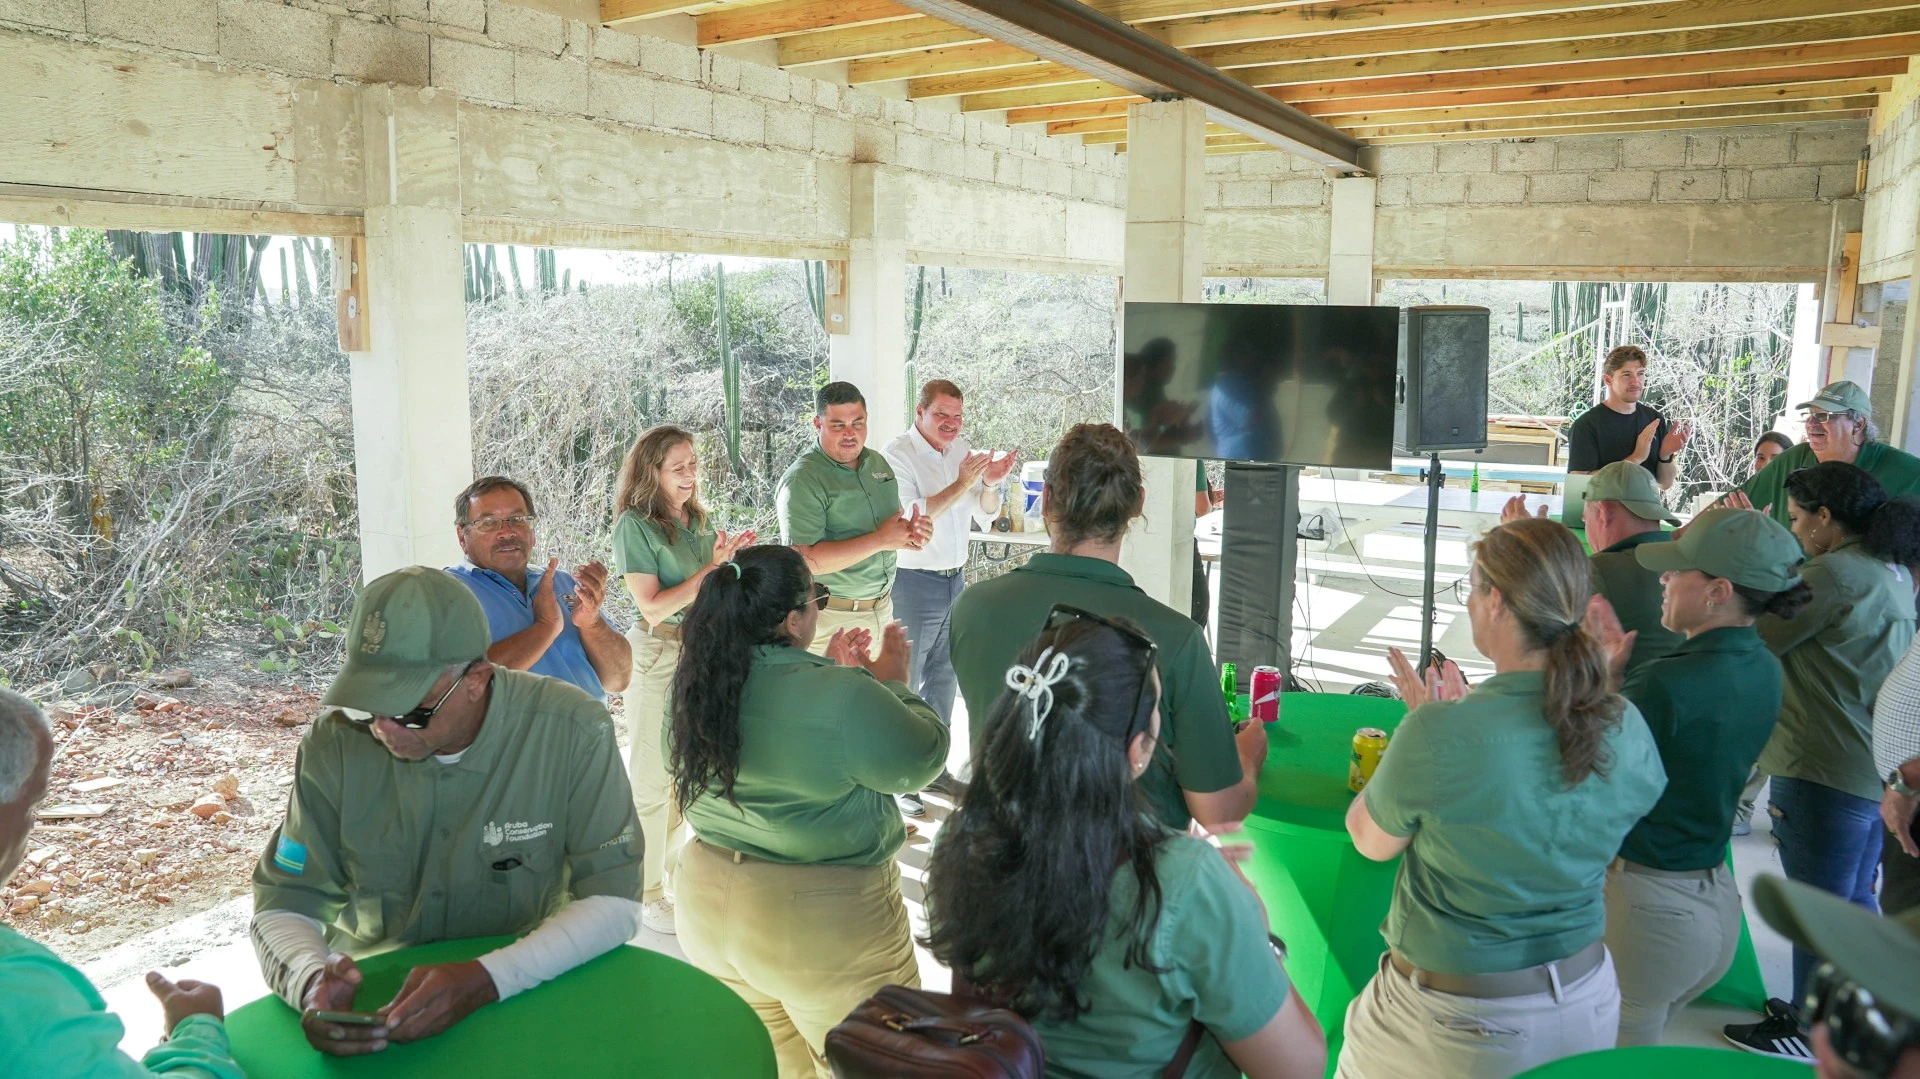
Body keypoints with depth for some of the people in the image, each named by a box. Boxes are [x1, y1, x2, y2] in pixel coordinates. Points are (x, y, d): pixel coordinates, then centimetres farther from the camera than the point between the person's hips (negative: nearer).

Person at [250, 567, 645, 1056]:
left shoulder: (572, 731, -16)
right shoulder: (336, 743, -8)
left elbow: (614, 900, -15)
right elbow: (284, 905, -3)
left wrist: (487, 979, -28)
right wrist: (312, 984, -25)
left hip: (526, 994, -1)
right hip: (369, 997, 2)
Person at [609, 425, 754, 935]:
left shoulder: (700, 519, 7)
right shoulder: (635, 525, -13)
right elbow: (653, 608, -18)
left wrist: (729, 558, -4)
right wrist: (712, 568, -22)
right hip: (656, 657, -7)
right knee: (652, 780, 4)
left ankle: (677, 872, 33)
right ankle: (647, 893, 18)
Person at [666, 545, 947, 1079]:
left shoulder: (696, 681, -4)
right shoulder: (842, 697, -26)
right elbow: (922, 760, -10)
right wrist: (892, 682, 3)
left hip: (710, 906, 7)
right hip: (821, 922, -7)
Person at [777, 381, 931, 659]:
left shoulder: (877, 463, 8)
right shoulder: (802, 480, -16)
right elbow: (805, 561, -25)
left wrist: (912, 532, -6)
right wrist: (880, 540, -24)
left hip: (883, 606, 7)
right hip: (833, 617, -7)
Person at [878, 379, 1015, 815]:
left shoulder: (961, 450, 8)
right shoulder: (897, 455, -12)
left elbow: (985, 516, 9)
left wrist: (989, 485, -11)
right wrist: (960, 485, -25)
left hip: (955, 579, 7)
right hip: (914, 583, -7)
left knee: (943, 676, 15)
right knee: (903, 681, -1)